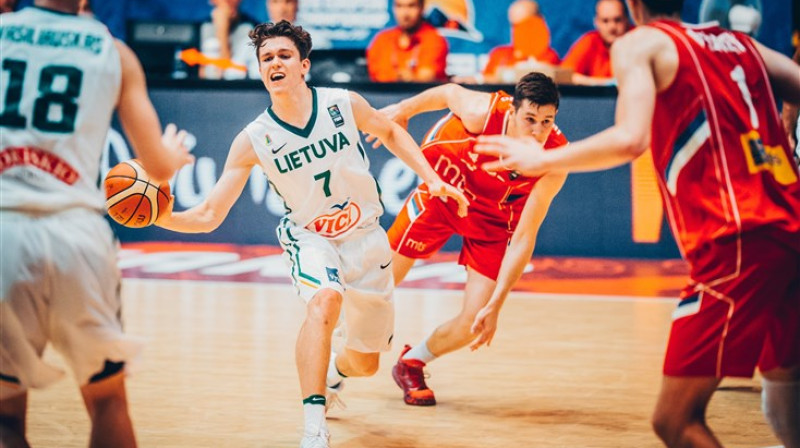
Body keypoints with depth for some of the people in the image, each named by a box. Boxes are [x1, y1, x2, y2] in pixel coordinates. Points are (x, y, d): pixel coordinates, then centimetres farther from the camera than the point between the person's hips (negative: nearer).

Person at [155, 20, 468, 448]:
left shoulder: (344, 104, -15)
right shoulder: (253, 140, -18)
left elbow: (389, 131, 8)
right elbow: (208, 216, -17)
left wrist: (432, 179, 2)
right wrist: (163, 217, -35)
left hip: (365, 237, 3)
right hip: (311, 238, -2)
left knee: (365, 362, 13)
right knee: (324, 301, -38)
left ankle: (333, 371, 53)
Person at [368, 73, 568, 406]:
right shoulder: (484, 112, -34)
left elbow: (523, 239, -27)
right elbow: (449, 92, -9)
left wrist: (495, 304, -32)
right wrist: (403, 110, 7)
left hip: (493, 220, 1)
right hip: (444, 190, 0)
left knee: (471, 326, -7)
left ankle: (412, 364, 26)